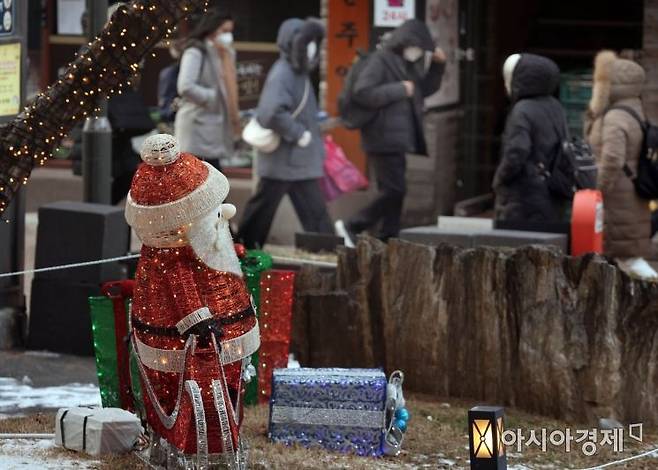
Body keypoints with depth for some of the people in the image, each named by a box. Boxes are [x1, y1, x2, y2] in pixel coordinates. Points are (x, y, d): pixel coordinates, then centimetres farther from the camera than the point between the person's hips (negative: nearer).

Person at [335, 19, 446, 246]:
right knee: (394, 190, -13)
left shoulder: (405, 64, 17)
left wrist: (438, 65, 14)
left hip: (398, 140, 9)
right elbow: (362, 92, -23)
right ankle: (352, 226, -4)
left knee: (393, 192, 9)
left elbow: (424, 89, 30)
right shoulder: (380, 61, -11)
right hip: (384, 140, -9)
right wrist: (399, 90, -20)